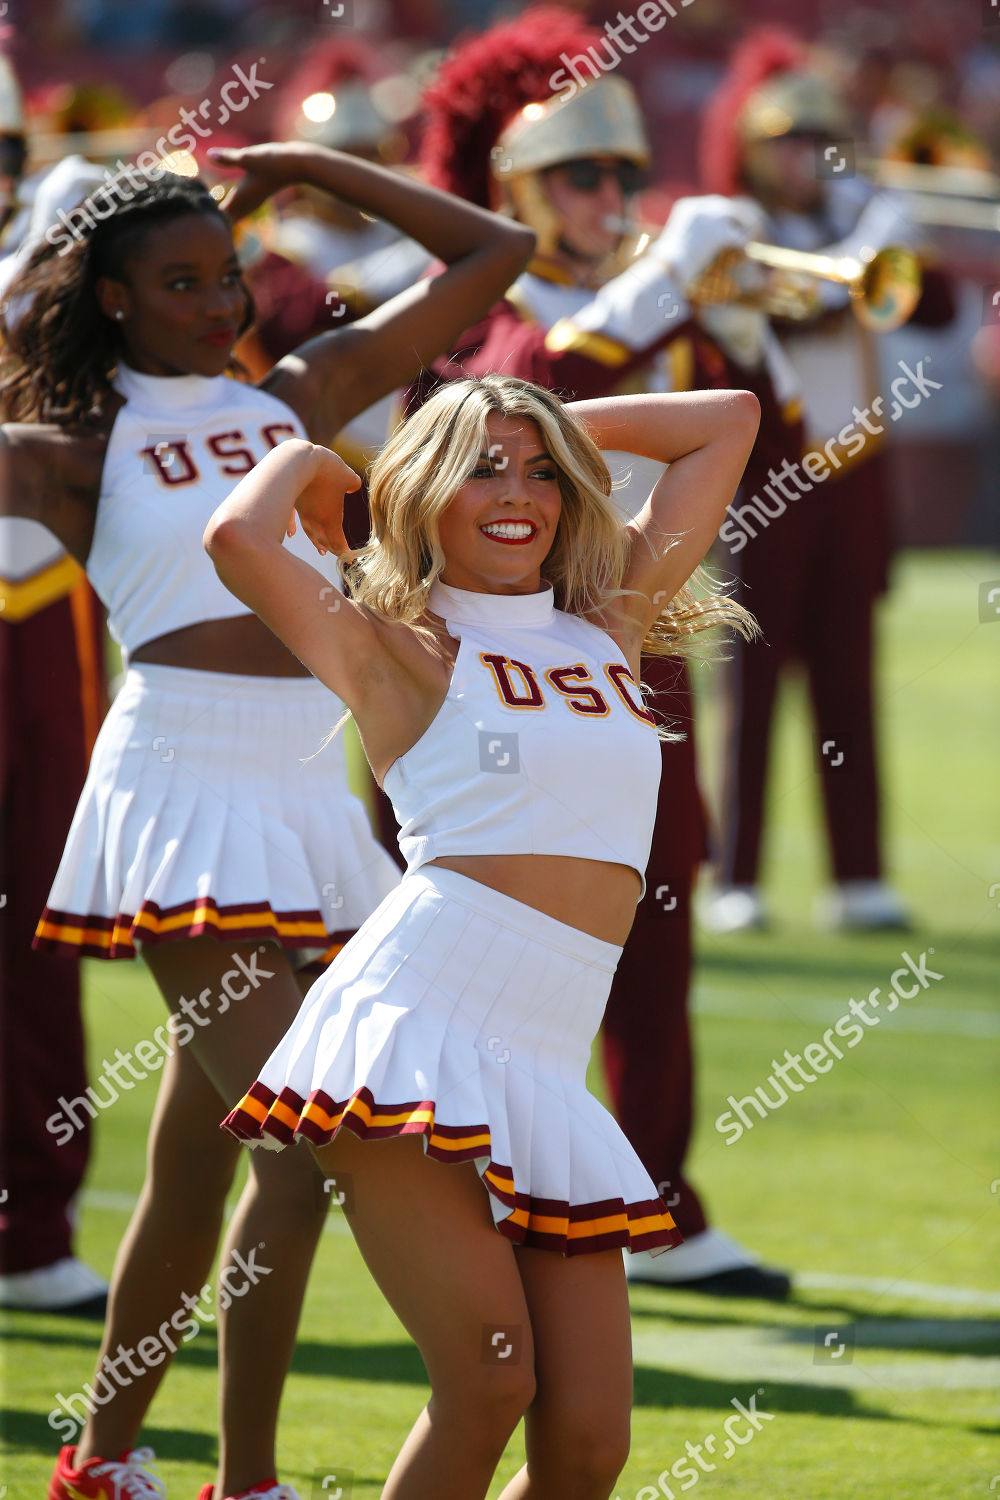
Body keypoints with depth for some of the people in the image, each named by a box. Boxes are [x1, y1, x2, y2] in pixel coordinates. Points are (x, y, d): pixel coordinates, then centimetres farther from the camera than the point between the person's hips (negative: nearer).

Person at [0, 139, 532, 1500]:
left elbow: (492, 253, 18)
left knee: (195, 1157, 13)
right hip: (183, 783, -6)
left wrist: (313, 166, 14)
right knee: (297, 1141, -15)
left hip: (306, 793, 6)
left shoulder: (299, 396, 15)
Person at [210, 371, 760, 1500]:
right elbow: (237, 539, -12)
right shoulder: (398, 647, 6)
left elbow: (729, 419, 28)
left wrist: (560, 426, 28)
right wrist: (302, 461, 8)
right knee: (488, 1383, -17)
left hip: (547, 1066, 5)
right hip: (418, 1021, -5)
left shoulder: (612, 624, 21)